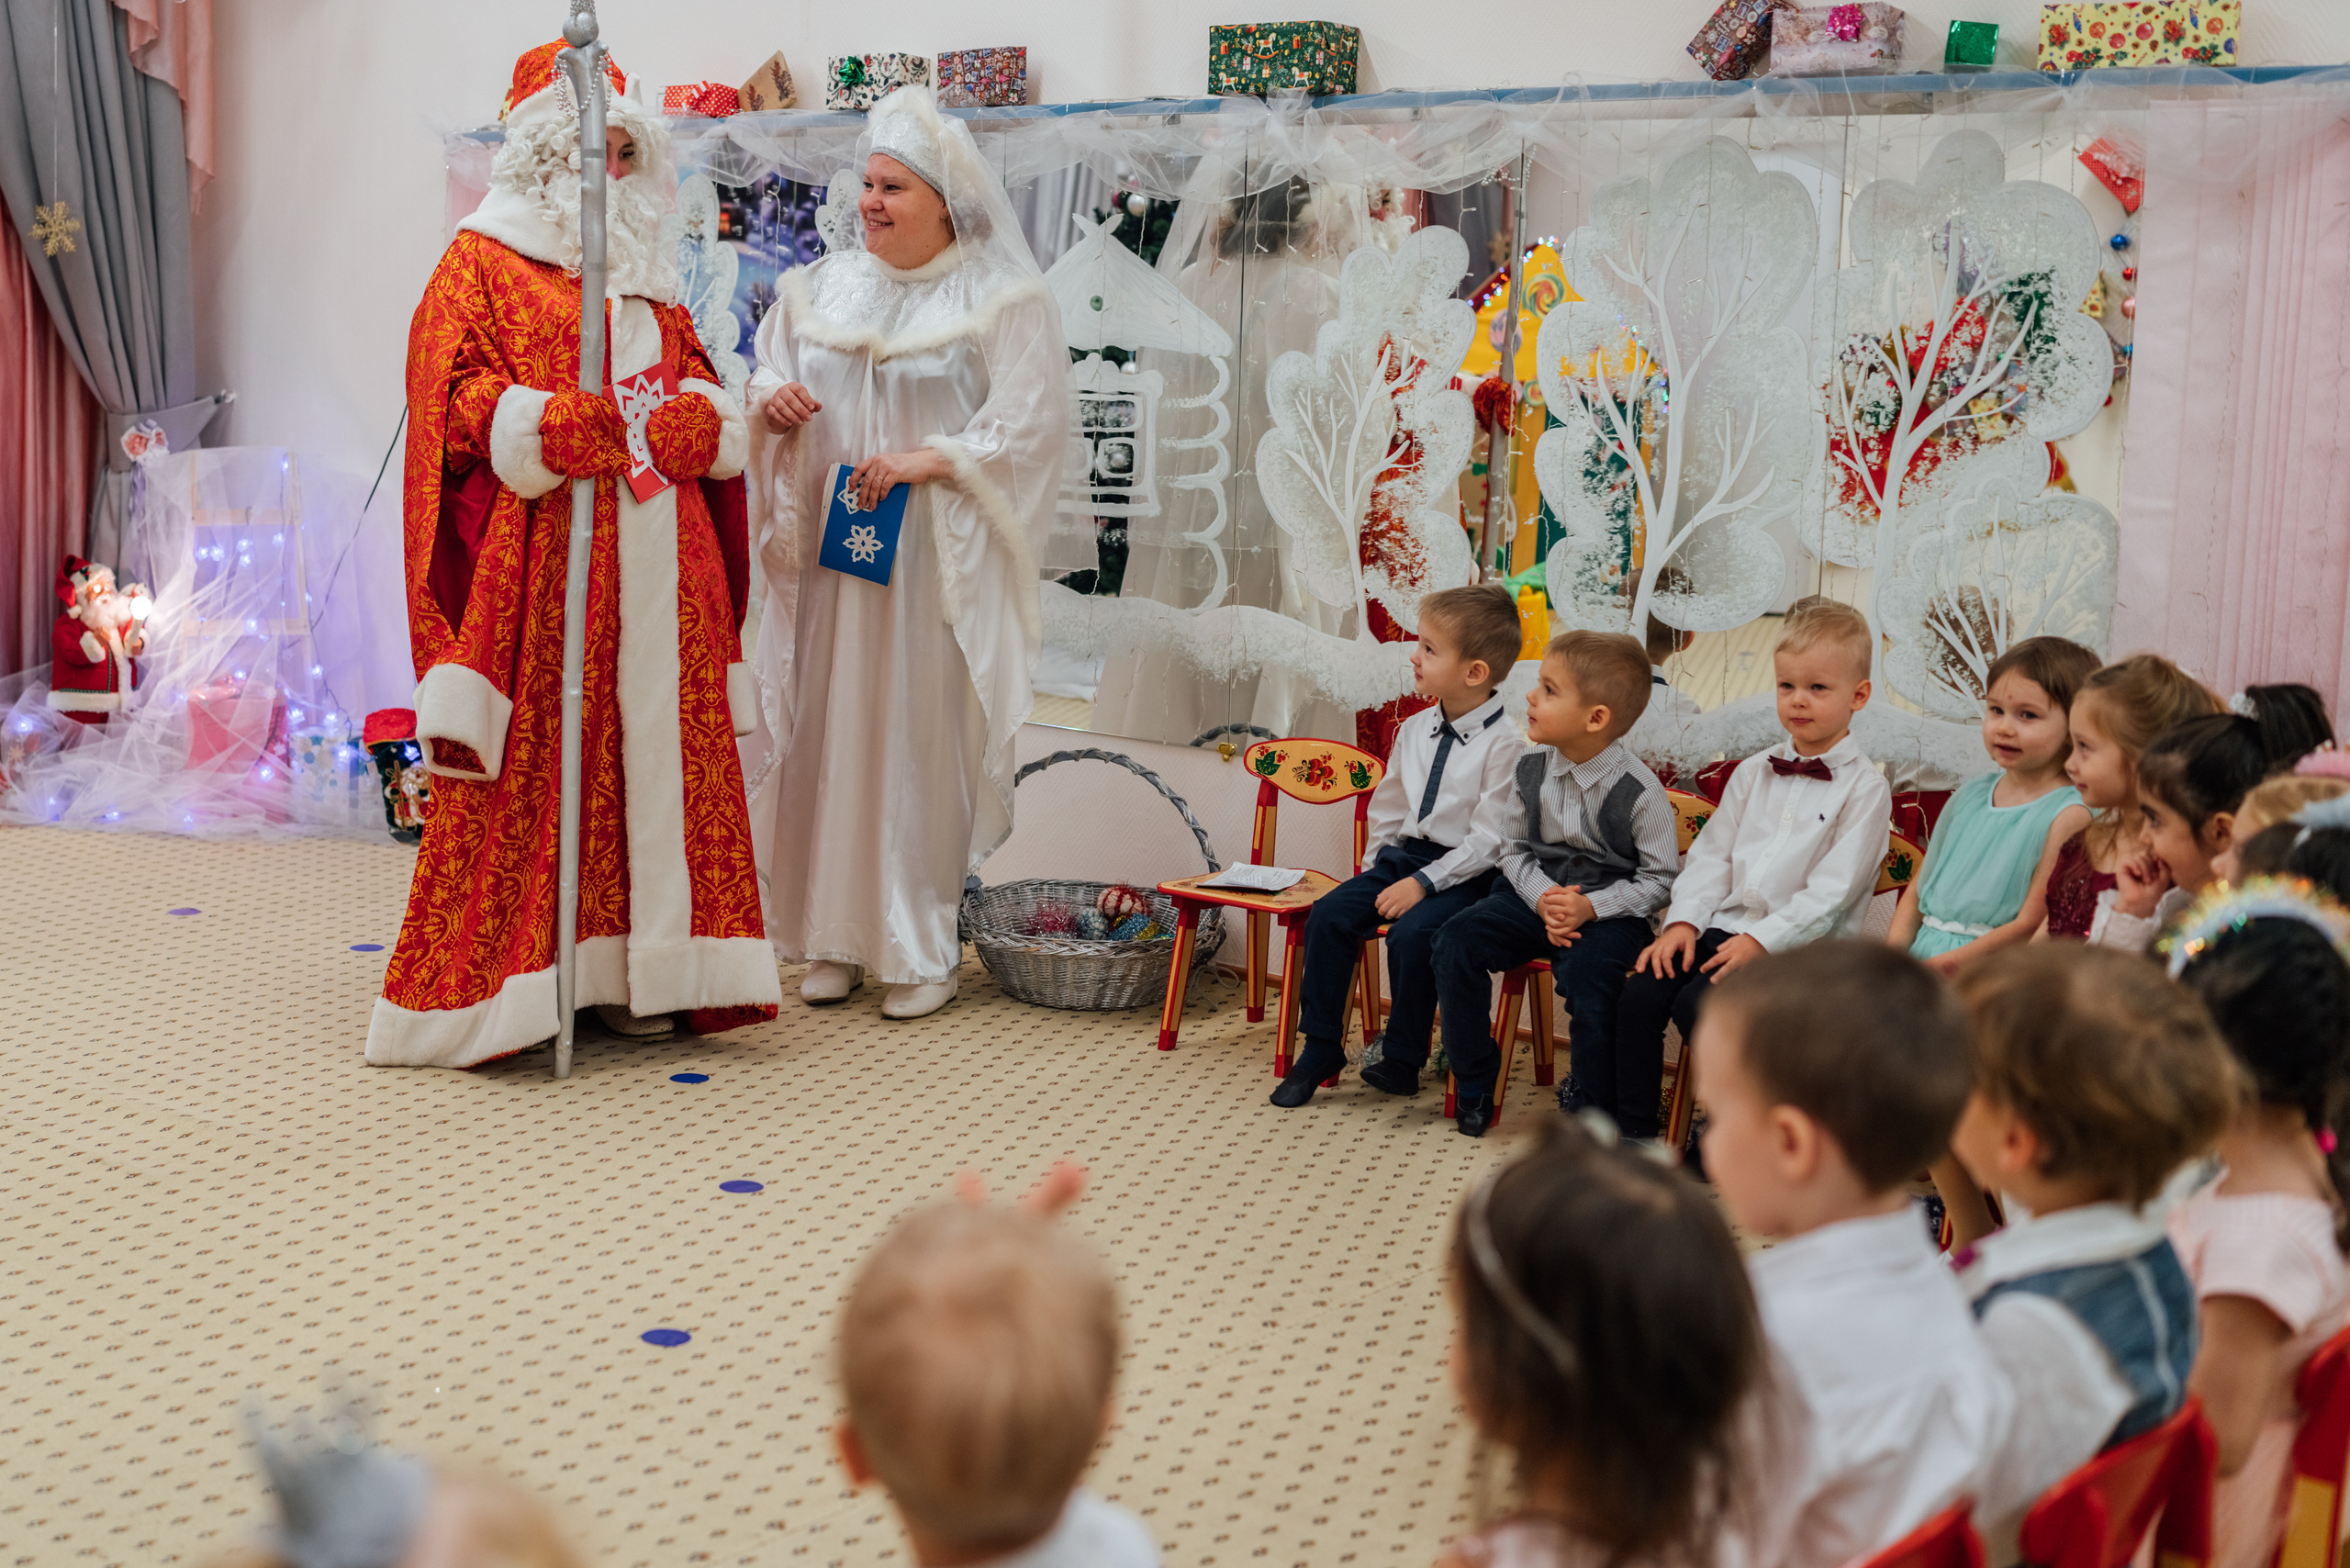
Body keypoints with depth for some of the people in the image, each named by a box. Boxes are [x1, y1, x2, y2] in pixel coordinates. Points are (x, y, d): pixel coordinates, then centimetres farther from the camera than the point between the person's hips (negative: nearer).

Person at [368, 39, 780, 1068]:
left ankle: (630, 971, 8)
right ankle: (506, 980, -2)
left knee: (651, 754, 3)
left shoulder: (647, 272, 23)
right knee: (533, 766, -8)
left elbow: (704, 391, 18)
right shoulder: (482, 262, 4)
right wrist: (563, 426, -21)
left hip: (656, 558, 6)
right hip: (537, 556, -6)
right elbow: (456, 399, -6)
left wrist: (685, 421, -5)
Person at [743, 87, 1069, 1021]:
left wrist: (929, 461, -19)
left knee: (923, 741, -2)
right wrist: (771, 401, -4)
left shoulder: (1001, 301, -3)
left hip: (935, 561, -4)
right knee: (827, 732, 4)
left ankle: (922, 949, 7)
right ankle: (832, 936, 14)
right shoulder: (820, 287, 13)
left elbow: (1025, 430, -8)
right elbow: (768, 377, 19)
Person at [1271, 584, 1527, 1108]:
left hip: (1463, 871, -7)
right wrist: (1376, 870, 10)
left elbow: (1487, 839, -18)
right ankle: (1320, 1048, 0)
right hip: (1405, 855, 7)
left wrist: (1423, 882, -21)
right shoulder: (1414, 730, 9)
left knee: (1411, 935, -30)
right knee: (1329, 914, -12)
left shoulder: (1503, 744, -15)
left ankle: (1402, 1060, -7)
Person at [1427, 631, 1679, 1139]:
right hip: (1537, 892, 5)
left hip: (1611, 907, -5)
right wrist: (1542, 897, -11)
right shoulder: (1531, 770, -1)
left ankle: (1593, 1107, -4)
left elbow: (1661, 878, -8)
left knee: (1586, 974, -32)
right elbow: (1516, 849, 9)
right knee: (1456, 940, -16)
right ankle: (1473, 1085, 2)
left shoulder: (1638, 790, -15)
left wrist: (1591, 906, -20)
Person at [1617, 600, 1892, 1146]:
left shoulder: (1864, 789, -4)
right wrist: (1684, 920, -3)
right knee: (1641, 992, -16)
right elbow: (1712, 853, 13)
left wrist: (1761, 941, -19)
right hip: (1723, 926, 6)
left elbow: (1831, 892, -12)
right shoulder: (1753, 773, 15)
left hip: (1796, 945, -6)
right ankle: (1633, 1126, -5)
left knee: (1700, 1003, -27)